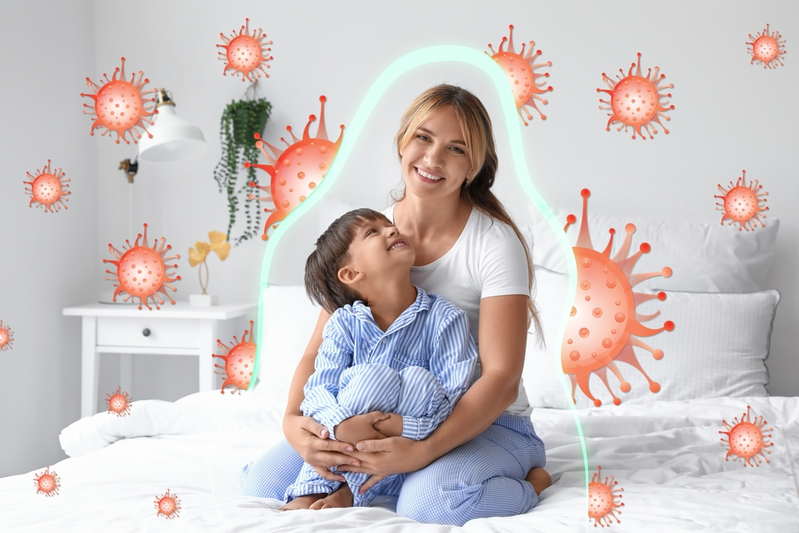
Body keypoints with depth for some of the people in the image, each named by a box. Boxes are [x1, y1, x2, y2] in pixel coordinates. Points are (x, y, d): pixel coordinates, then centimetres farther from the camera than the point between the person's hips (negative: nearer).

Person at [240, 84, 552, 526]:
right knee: (261, 481, -9)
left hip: (485, 421, -5)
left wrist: (424, 450, -31)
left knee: (431, 502, -36)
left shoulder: (495, 243, -14)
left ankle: (530, 482, -6)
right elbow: (319, 351, -2)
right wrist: (293, 420, -23)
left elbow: (501, 379, -19)